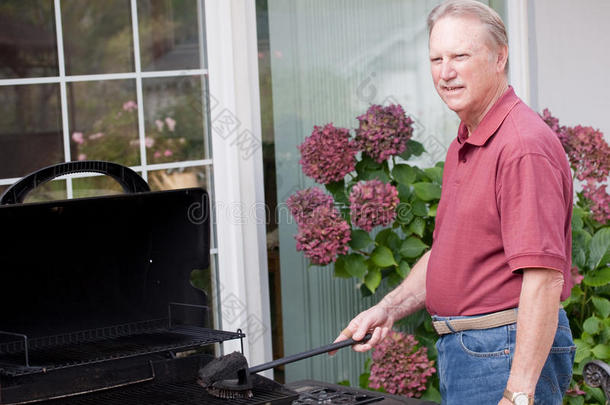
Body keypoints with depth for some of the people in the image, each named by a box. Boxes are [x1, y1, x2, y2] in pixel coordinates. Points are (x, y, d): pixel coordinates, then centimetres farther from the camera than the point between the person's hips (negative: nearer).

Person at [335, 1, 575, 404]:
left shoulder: (524, 147, -19)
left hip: (510, 351, -10)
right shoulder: (463, 146, 15)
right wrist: (389, 309, 10)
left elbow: (543, 277, -26)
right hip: (461, 349, 10)